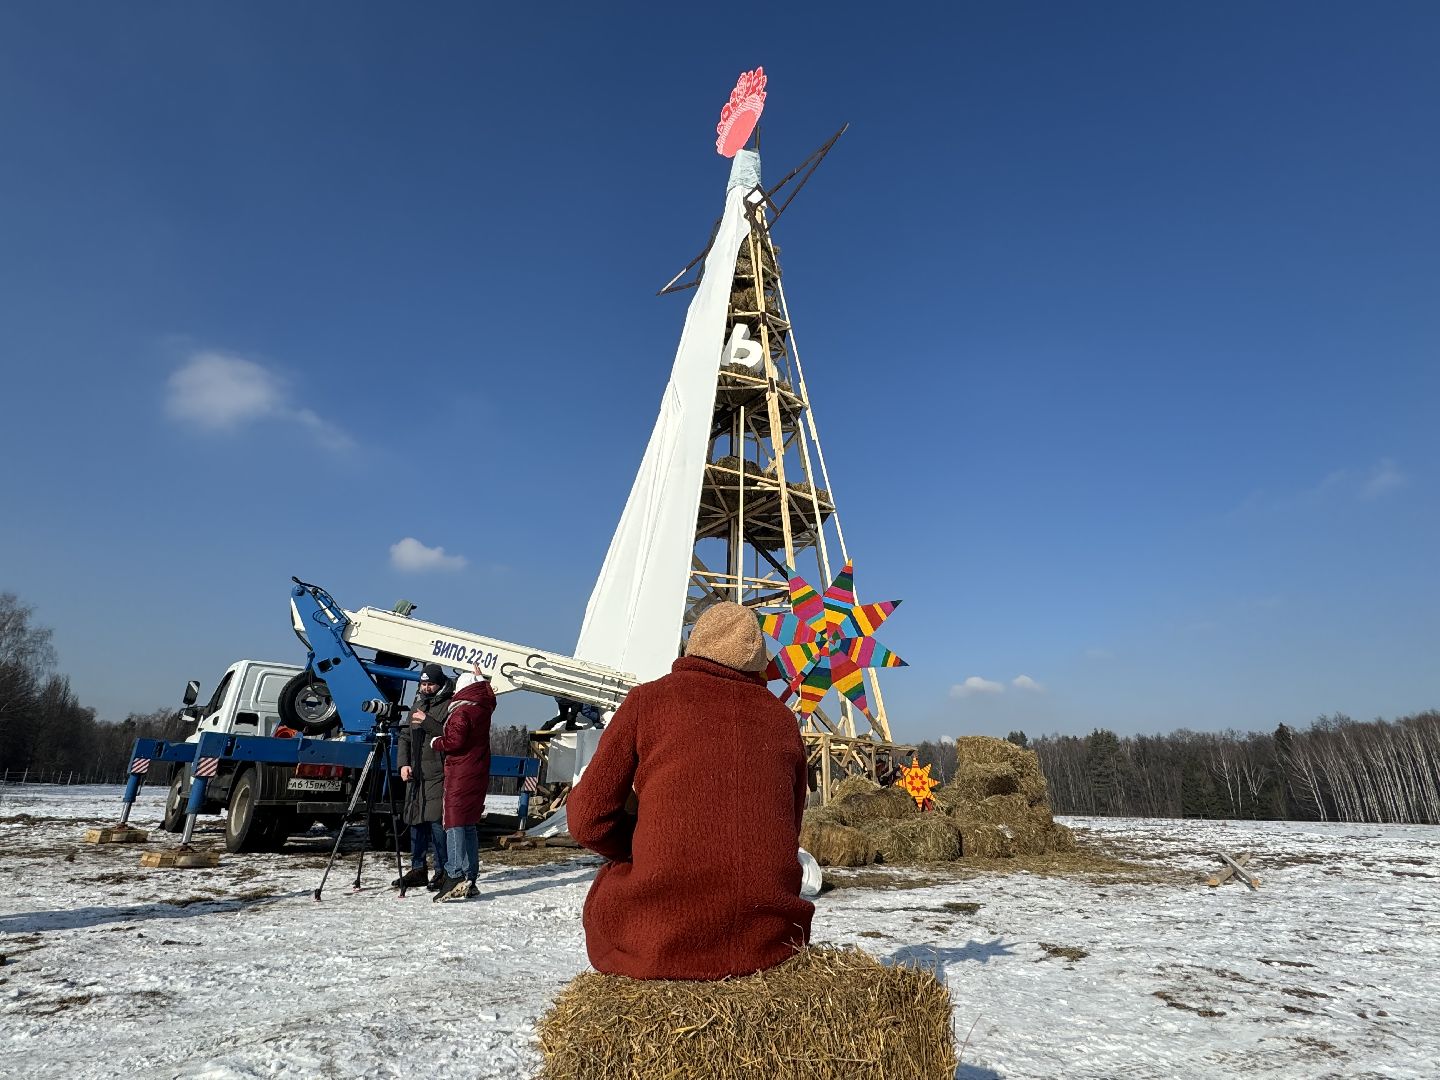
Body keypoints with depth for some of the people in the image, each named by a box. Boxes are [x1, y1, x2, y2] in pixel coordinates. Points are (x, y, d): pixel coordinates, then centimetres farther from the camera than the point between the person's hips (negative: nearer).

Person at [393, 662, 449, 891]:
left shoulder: (449, 706, -6)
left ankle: (443, 871, 1)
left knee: (437, 821, -9)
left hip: (438, 775, -7)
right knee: (416, 821, 11)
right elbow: (405, 737, 20)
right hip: (416, 774, 7)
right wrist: (403, 763, 7)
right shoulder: (417, 705, 18)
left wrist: (428, 722, -21)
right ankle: (418, 870, 22)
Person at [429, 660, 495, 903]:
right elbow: (489, 695, 32)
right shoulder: (484, 708, 9)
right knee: (469, 824, 13)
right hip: (479, 775, 8)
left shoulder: (461, 711, -14)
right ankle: (470, 879, 16)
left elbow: (454, 741, -21)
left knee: (454, 823, -8)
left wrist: (435, 742, -2)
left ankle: (456, 876, -18)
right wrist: (481, 678, 44)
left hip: (460, 775, -8)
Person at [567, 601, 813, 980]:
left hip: (659, 944, -3)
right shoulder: (783, 719, 7)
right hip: (771, 939, 3)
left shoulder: (649, 698, -1)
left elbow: (588, 819, -2)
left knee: (608, 886, 27)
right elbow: (787, 834, 13)